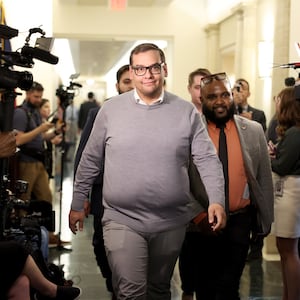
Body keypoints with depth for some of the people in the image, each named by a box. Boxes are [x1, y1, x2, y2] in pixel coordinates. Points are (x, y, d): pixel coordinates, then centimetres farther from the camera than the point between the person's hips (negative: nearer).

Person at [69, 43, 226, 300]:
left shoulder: (187, 112, 1)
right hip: (122, 220, -1)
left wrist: (216, 200, -16)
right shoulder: (111, 109, 0)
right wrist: (77, 204, 8)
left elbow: (207, 159, -2)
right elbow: (90, 161, 6)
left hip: (172, 222, 2)